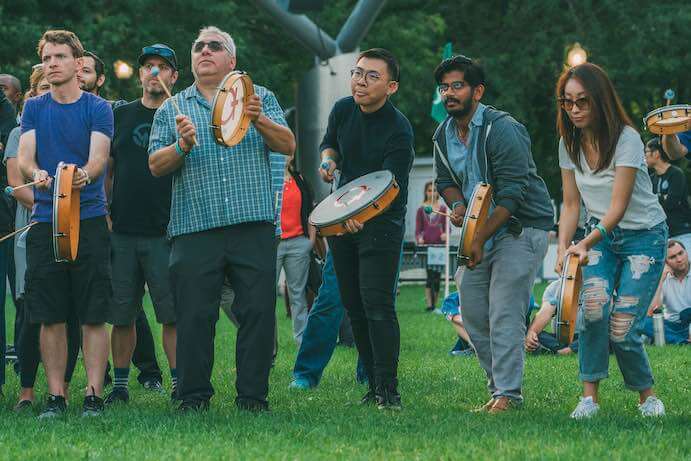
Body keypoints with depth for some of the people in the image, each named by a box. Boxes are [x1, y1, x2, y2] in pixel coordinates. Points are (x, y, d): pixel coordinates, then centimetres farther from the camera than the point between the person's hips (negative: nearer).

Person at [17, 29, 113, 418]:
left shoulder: (97, 108, 2)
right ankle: (56, 397, 9)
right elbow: (24, 157, 0)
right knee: (50, 317, 3)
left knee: (94, 316, -4)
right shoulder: (34, 108, 11)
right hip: (45, 221, 3)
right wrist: (36, 174, -24)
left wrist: (84, 174, -34)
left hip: (89, 219, -3)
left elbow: (99, 156, -10)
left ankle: (94, 395, 0)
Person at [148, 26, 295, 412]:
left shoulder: (260, 98, 13)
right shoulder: (173, 109, 15)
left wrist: (259, 121, -18)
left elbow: (288, 145, 1)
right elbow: (156, 165, 6)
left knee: (259, 311, -2)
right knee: (194, 315, -3)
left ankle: (253, 395, 5)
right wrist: (182, 147, -14)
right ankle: (194, 396, 5)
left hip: (253, 225, 0)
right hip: (195, 228, 0)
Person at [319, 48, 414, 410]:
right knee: (353, 307, 7)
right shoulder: (343, 110, 1)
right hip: (340, 218, 7)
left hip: (381, 225, -7)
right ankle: (374, 386, 14)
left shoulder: (398, 131, -18)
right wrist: (328, 160, -1)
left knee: (377, 306, -16)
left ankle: (389, 392, -16)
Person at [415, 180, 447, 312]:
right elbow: (418, 230, 6)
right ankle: (429, 304, -16)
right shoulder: (421, 209, 8)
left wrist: (445, 234, -13)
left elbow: (447, 227, 9)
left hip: (439, 245, 2)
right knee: (429, 273, -14)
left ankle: (434, 304, 13)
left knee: (437, 275, 5)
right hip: (426, 244, -2)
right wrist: (419, 239, -14)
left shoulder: (443, 209, 10)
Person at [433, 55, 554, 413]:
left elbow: (512, 192, -23)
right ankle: (498, 387, 17)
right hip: (484, 228, 8)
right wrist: (457, 204, -6)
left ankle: (508, 393, -11)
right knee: (473, 313, 7)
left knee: (504, 314, -15)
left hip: (522, 226, -8)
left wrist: (480, 239, -25)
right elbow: (446, 182, 19)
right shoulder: (443, 136, 6)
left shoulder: (502, 129, -19)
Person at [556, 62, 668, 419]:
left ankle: (646, 395, 15)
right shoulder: (569, 143, -3)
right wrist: (563, 246, -13)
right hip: (600, 235, 4)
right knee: (594, 304, -24)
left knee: (621, 330, -12)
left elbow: (618, 206, -25)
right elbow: (571, 204, 3)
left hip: (643, 236, -4)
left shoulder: (626, 139, -21)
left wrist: (586, 243, -37)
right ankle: (589, 396, -17)